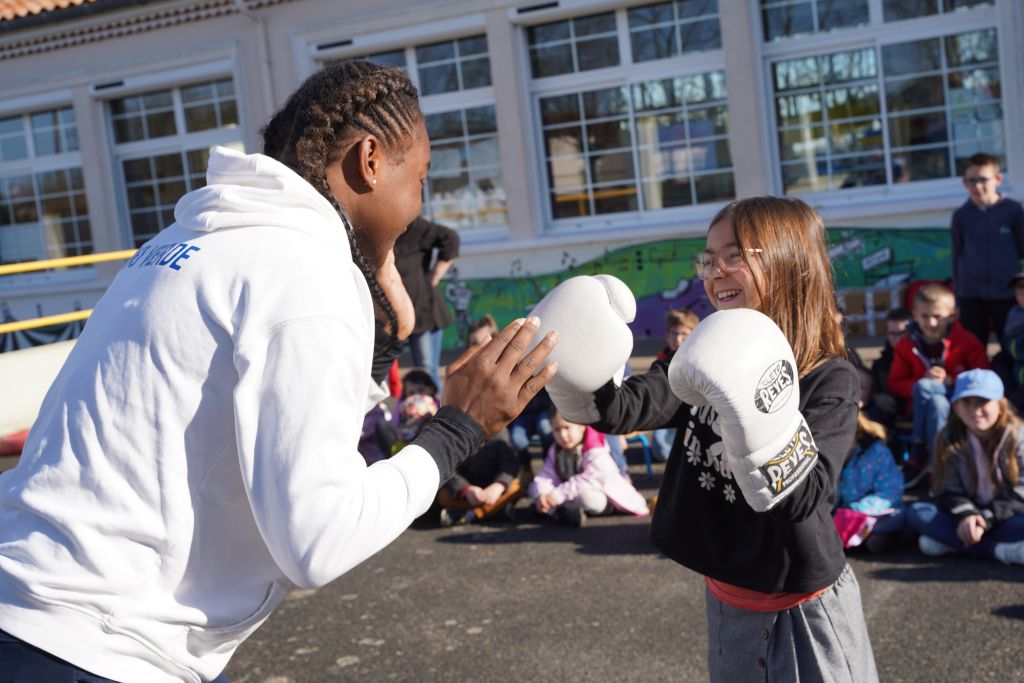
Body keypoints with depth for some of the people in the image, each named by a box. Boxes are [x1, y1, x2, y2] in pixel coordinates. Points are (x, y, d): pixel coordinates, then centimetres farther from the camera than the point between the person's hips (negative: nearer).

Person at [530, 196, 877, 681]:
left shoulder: (830, 380, -16)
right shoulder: (708, 361, 0)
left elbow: (805, 497, -28)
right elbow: (623, 408, -13)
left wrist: (760, 419, -42)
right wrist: (577, 378, -31)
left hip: (801, 613, -5)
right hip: (726, 602, 5)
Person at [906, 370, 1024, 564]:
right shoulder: (950, 439, 0)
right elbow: (949, 492, -4)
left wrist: (986, 519, -23)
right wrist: (966, 515, -25)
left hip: (1007, 517, -3)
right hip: (966, 518, 3)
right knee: (917, 513, -23)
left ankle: (950, 541, -31)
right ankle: (1002, 550, -30)